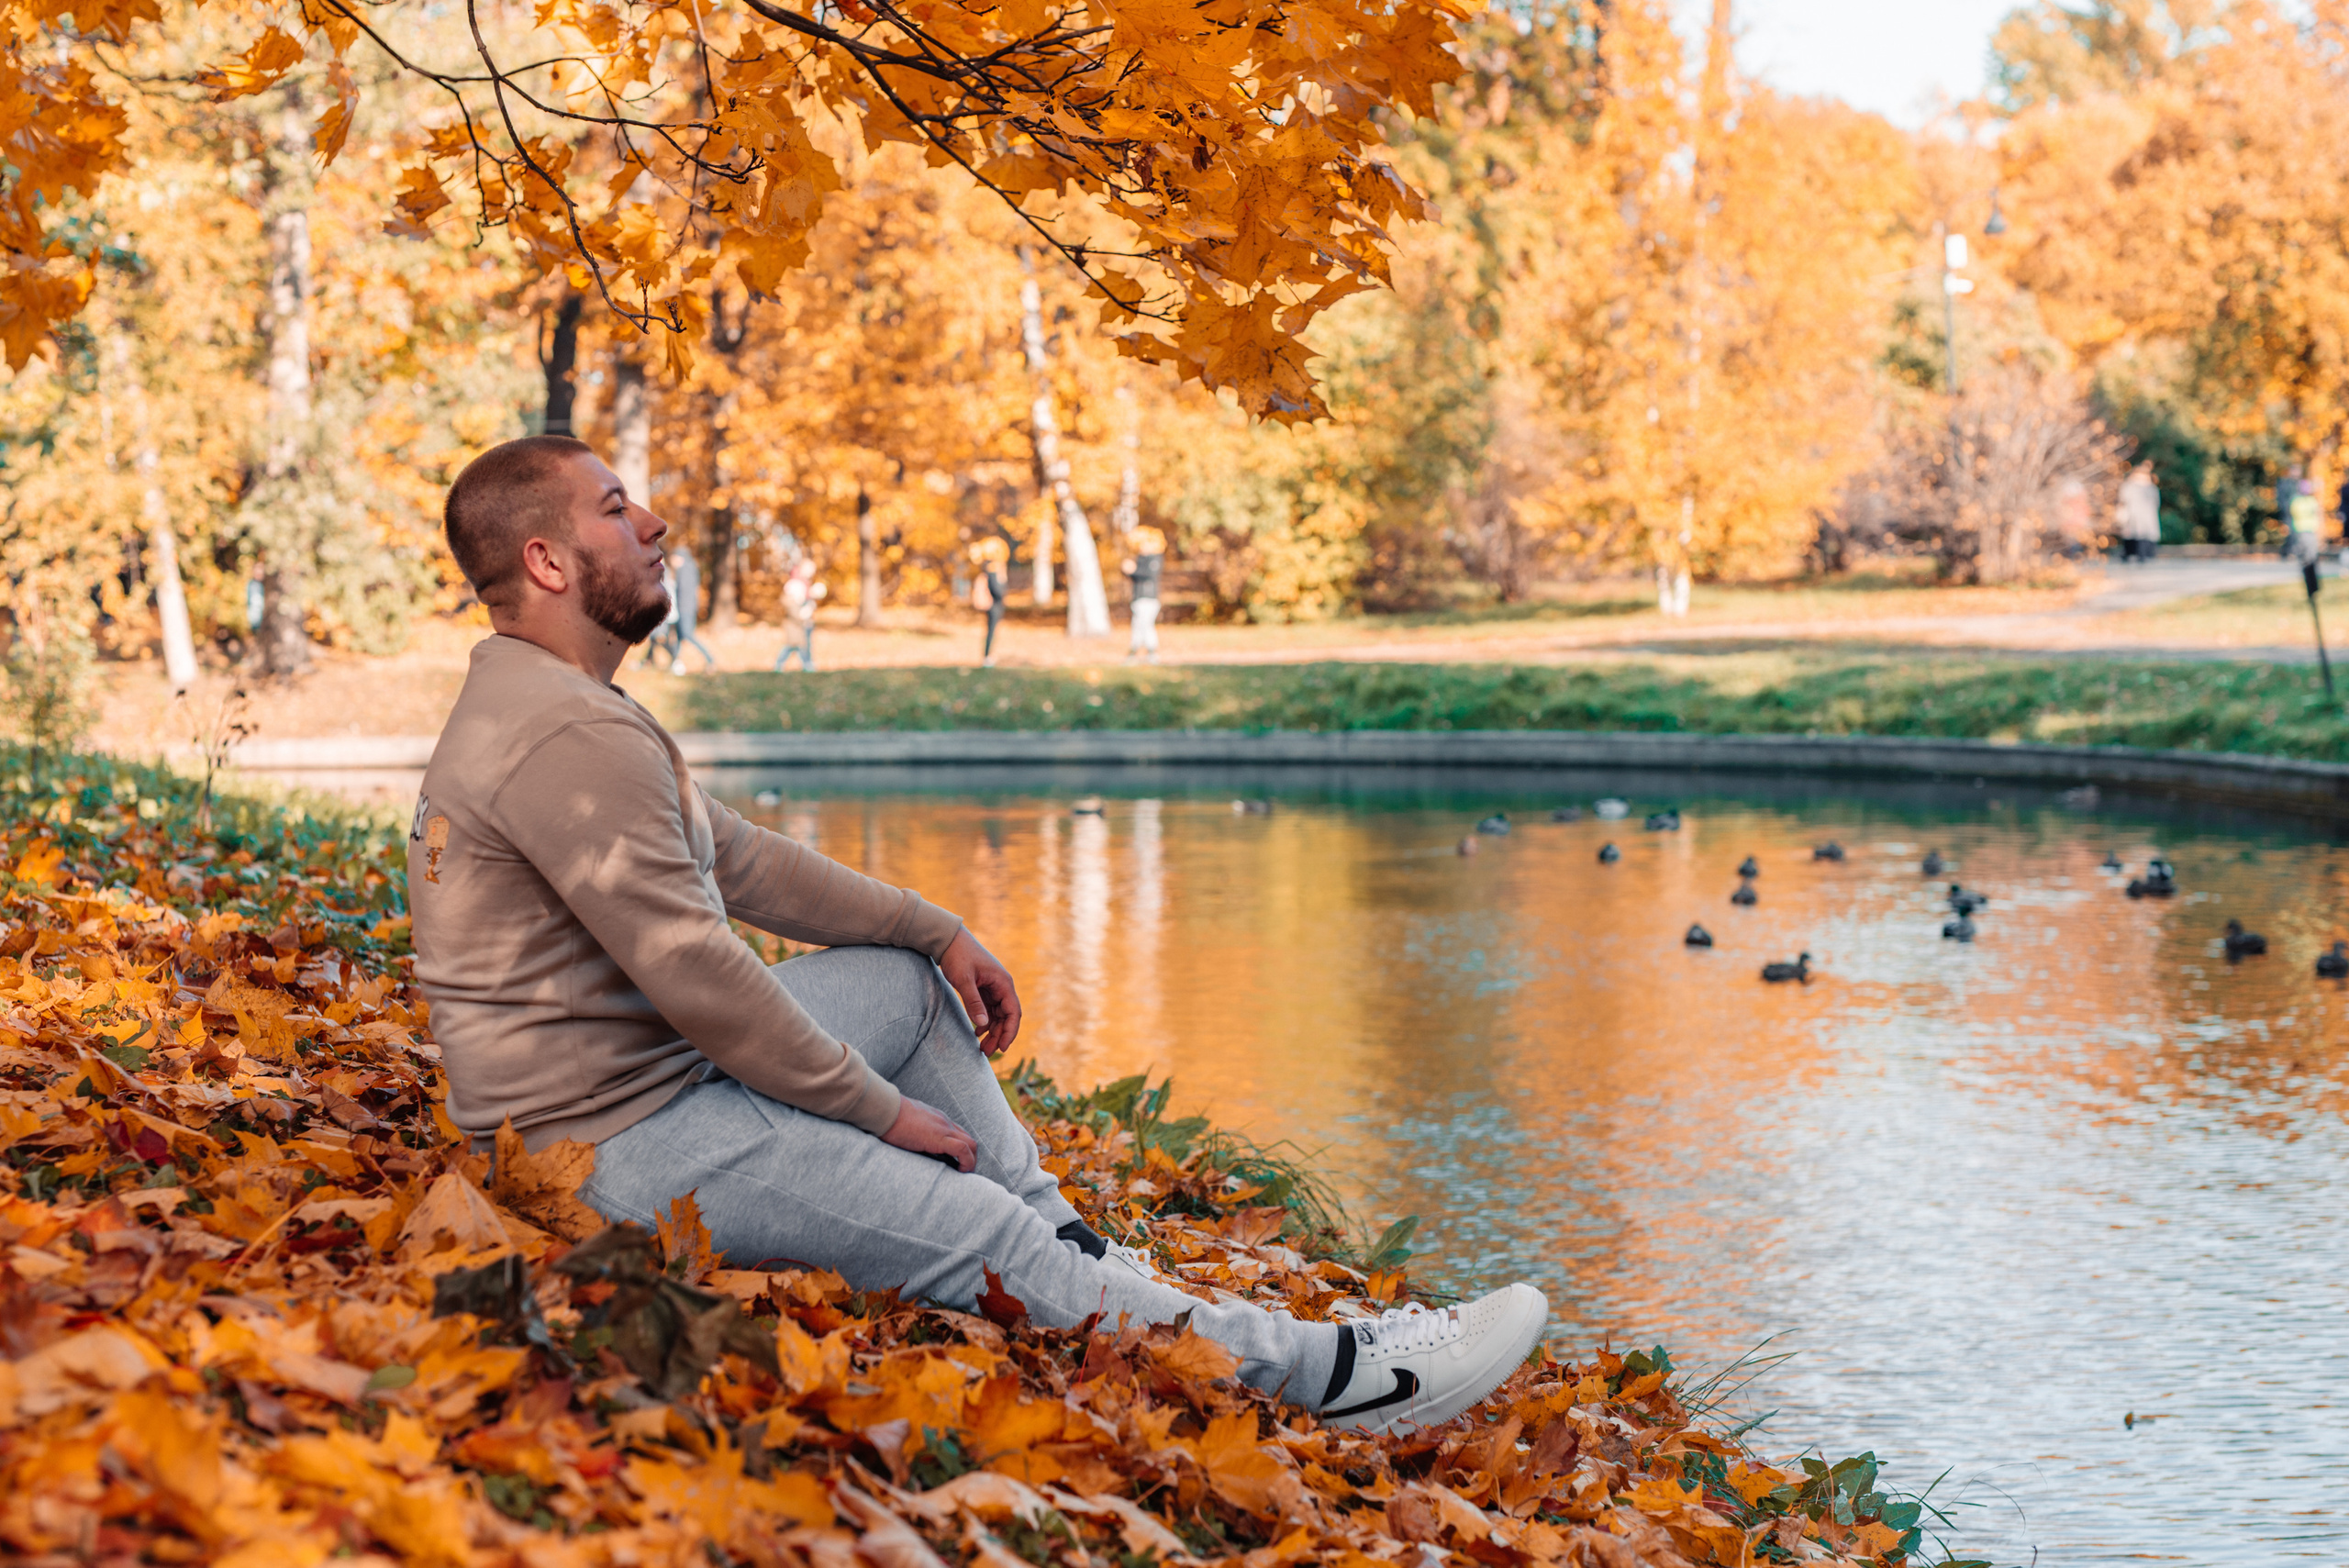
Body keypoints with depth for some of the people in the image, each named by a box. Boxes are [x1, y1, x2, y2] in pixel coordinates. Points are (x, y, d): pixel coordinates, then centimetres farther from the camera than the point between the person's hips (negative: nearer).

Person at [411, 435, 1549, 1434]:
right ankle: (1324, 1373, -7)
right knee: (987, 1240, -13)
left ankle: (1075, 1258, 13)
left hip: (650, 1067, 11)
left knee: (912, 980, 17)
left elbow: (735, 859, 19)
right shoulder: (570, 738, -23)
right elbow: (697, 975, -24)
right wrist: (884, 1113, -13)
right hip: (617, 1145, -11)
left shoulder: (550, 706, 13)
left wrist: (940, 932, 14)